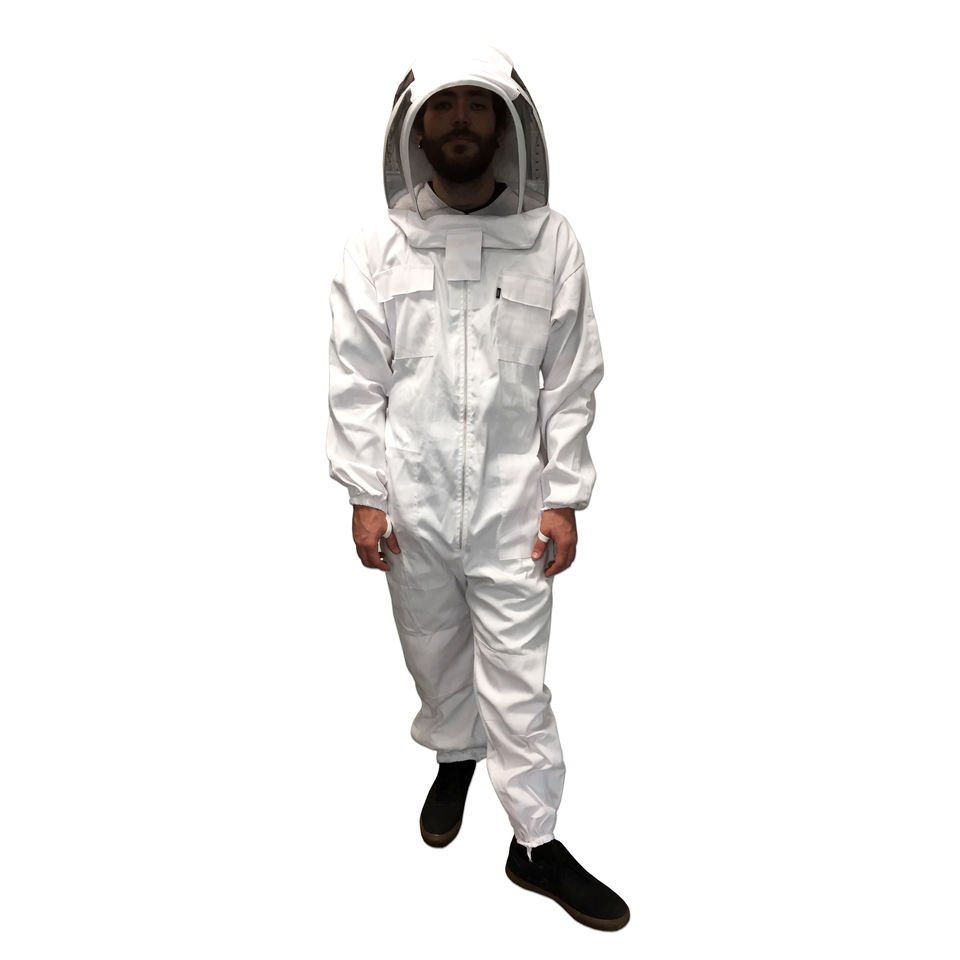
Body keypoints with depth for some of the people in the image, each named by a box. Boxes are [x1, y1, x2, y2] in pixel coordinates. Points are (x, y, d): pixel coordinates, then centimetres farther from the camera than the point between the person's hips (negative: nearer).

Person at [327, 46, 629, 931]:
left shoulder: (551, 242, -1)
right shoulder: (375, 251, 0)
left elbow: (572, 383, -1)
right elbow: (356, 384, 1)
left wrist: (564, 498, -4)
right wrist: (365, 496, -3)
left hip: (512, 503, -1)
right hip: (411, 505, 2)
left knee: (518, 678, 5)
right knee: (434, 653, 20)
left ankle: (537, 843, 23)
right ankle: (455, 757, 49)